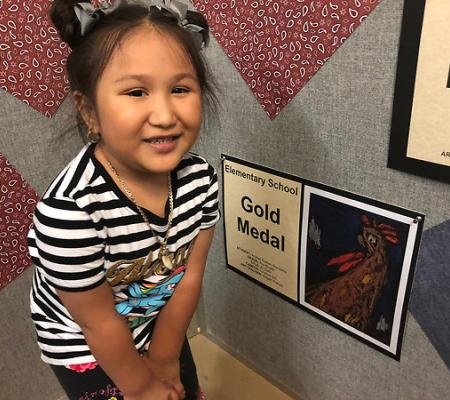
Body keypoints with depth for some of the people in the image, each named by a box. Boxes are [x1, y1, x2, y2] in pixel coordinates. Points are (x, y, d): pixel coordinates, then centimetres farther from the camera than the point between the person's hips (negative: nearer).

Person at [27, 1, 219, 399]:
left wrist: (163, 358, -2)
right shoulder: (69, 210, -37)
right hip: (85, 349, -4)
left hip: (159, 323, 5)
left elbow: (189, 277, -12)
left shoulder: (199, 177, -22)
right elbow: (99, 323, -23)